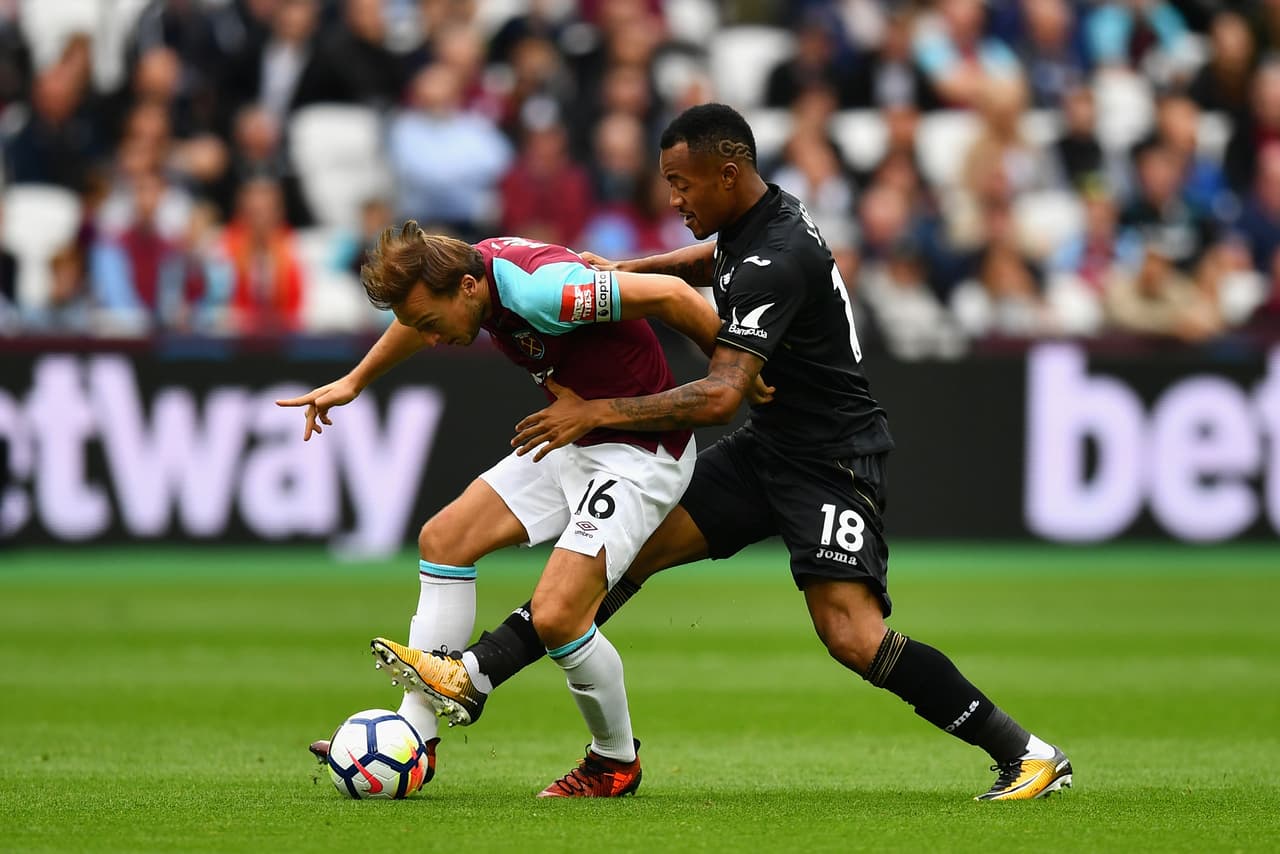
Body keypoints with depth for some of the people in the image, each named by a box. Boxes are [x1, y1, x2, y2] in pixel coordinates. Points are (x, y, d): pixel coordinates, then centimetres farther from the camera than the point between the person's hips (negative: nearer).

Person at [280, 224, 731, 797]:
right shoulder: (466, 267, -5)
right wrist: (355, 381, 32)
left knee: (556, 614, -20)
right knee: (444, 538, 6)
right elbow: (418, 318, 21)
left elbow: (671, 295, -30)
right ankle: (415, 737, 9)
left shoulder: (540, 293, -32)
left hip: (639, 452, -9)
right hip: (572, 442, 9)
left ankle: (615, 762, 7)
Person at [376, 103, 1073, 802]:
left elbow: (720, 396, -33)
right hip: (766, 446, 9)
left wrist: (596, 413, -26)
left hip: (830, 460, -9)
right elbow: (712, 259, 31)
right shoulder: (753, 219, 3)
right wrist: (624, 270, 13)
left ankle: (1027, 755, -13)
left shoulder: (774, 262, -26)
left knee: (852, 635, -21)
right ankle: (473, 677, 2)